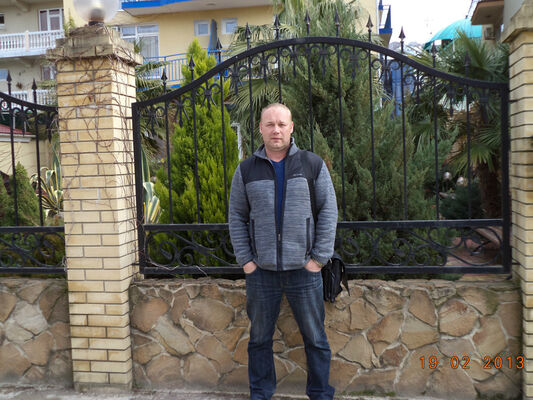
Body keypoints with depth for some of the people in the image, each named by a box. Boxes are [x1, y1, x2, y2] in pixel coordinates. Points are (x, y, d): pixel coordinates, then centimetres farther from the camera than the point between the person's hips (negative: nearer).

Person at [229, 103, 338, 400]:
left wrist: (319, 258, -5)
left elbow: (329, 211, 1)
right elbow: (237, 217, 7)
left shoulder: (313, 164, 2)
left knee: (316, 339, 9)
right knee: (260, 339, 13)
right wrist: (245, 260, 0)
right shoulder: (246, 170, 5)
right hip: (261, 272, 1)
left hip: (304, 270, -1)